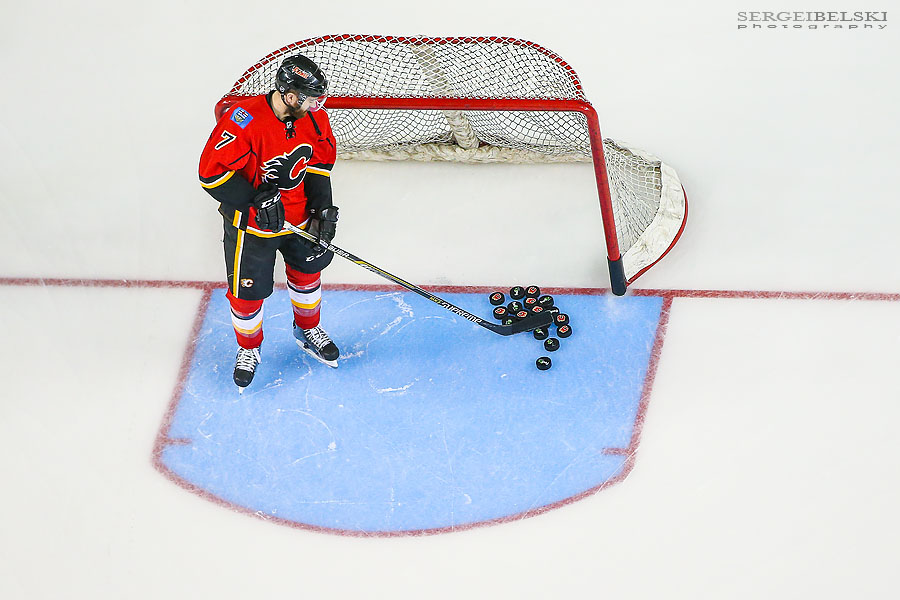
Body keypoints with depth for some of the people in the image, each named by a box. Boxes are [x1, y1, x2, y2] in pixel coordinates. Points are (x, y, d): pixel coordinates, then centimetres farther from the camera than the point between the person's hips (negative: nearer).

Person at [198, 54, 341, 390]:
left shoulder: (314, 117, -12)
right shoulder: (244, 121, -32)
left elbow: (319, 163, 4)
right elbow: (211, 172, -28)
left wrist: (322, 209, -3)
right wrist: (256, 200, -30)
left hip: (297, 214, 5)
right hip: (251, 223, -5)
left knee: (308, 270, 22)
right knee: (248, 291, 6)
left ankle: (307, 329, 51)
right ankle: (248, 349, 34)